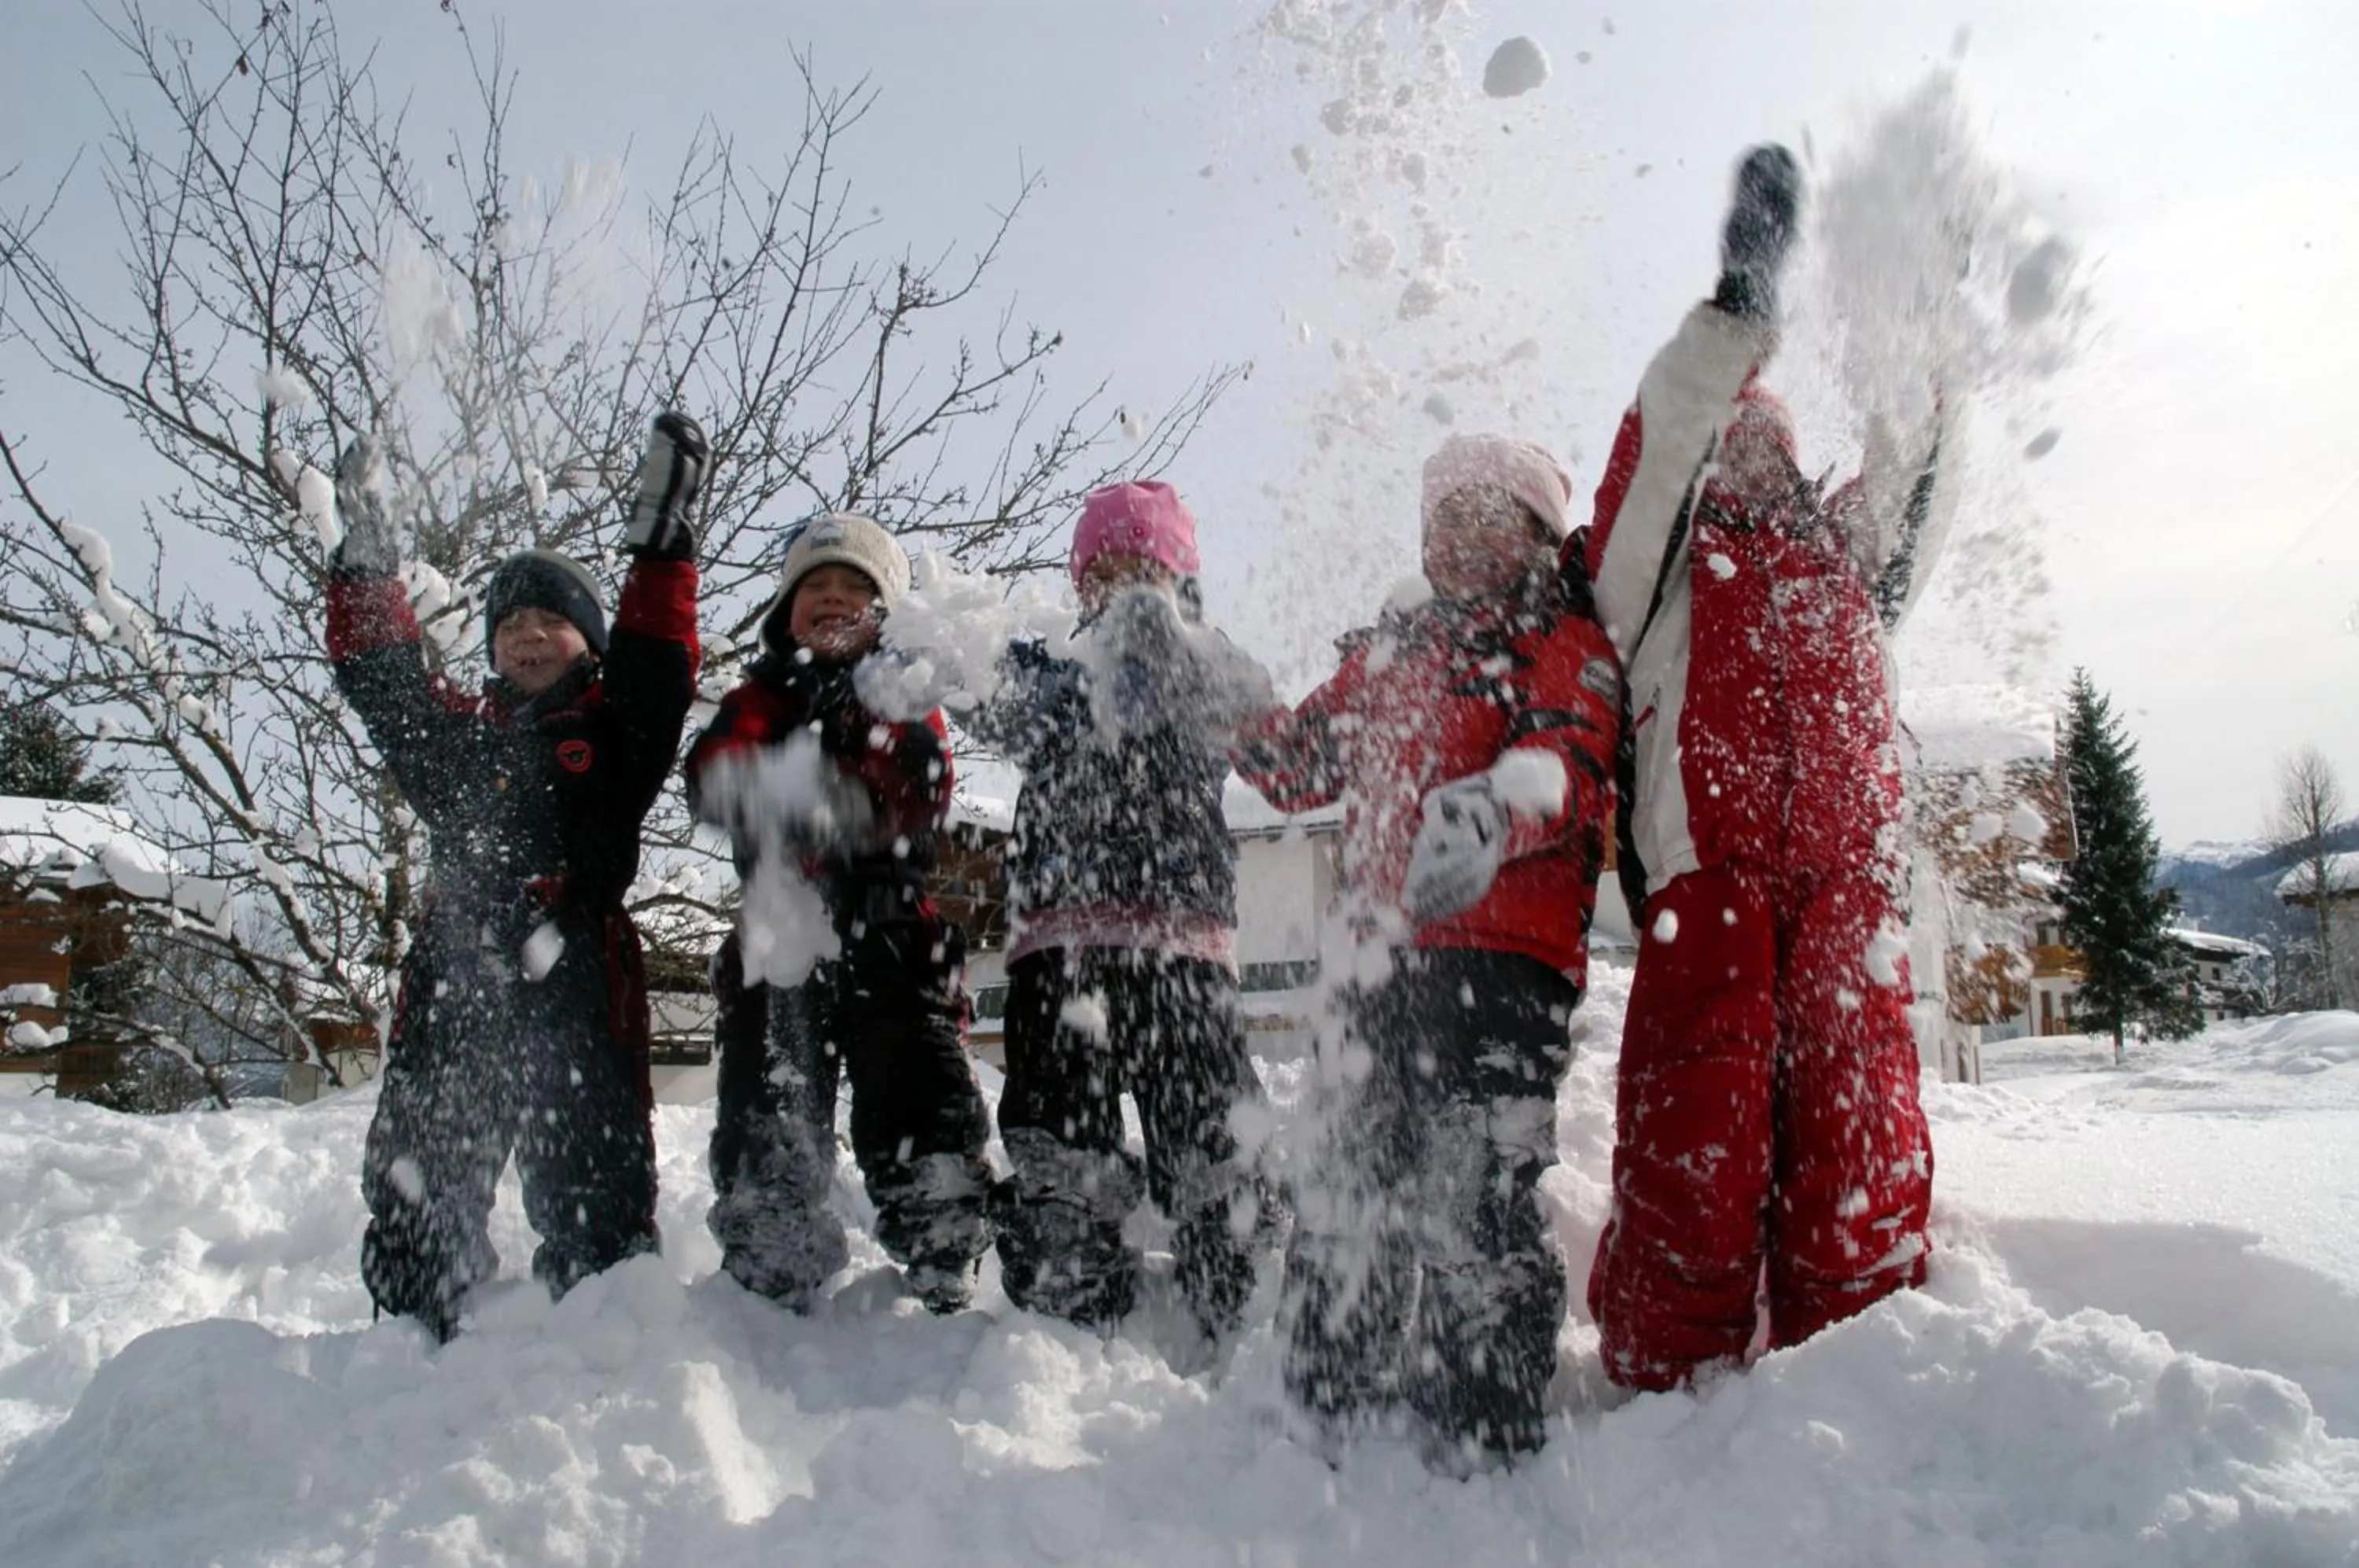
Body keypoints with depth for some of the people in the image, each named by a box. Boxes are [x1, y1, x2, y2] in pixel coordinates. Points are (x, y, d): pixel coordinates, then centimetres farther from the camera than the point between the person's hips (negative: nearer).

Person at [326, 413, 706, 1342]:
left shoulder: (612, 733, 12)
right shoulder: (456, 732, 23)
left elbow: (657, 676, -2)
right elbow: (381, 681, 17)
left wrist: (660, 543, -8)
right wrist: (366, 558, 12)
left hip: (578, 984, -3)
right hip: (453, 984, 4)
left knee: (596, 1197, -3)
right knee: (418, 1182, 4)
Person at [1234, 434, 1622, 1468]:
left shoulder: (1567, 644, 7)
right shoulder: (1389, 650, 25)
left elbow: (1573, 757, -13)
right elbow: (1305, 764, 25)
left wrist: (1496, 804, -36)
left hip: (1504, 959, -6)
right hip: (1386, 957, 6)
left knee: (1473, 1203, -12)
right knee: (1349, 1190, 10)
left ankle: (1486, 1444, -2)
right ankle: (1328, 1418, 22)